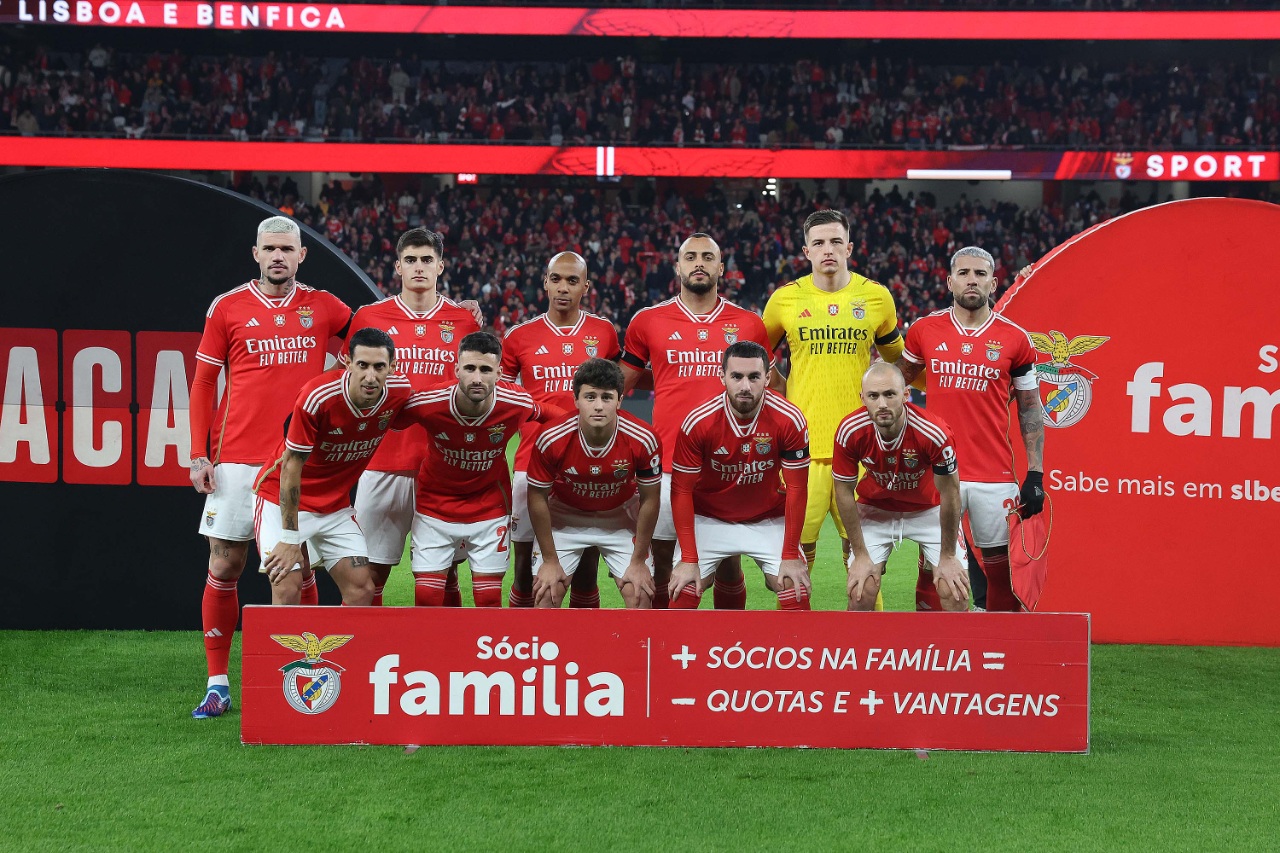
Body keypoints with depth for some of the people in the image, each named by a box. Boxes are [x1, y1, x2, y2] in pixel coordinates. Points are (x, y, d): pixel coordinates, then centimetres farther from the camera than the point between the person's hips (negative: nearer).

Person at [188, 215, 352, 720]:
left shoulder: (321, 307, 7)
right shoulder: (227, 308, 3)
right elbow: (203, 383, 6)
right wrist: (198, 454, 0)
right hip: (237, 459, -1)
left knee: (300, 569, 4)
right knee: (224, 568, 0)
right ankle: (217, 684, 9)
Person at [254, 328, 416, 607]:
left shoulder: (400, 393, -15)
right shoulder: (317, 397, -29)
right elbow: (292, 467, -22)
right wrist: (289, 539, -21)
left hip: (335, 505, 5)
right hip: (283, 500, -5)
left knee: (362, 589, -2)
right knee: (287, 588, -17)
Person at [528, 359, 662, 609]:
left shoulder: (643, 440, -27)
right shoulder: (551, 440, -28)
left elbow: (649, 500, -12)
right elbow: (538, 497, -13)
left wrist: (638, 562, -7)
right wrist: (550, 560, -8)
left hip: (621, 517, 0)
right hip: (565, 517, 0)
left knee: (640, 594, -7)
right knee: (547, 591, -9)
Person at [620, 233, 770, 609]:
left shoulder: (749, 325, 8)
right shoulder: (649, 321, 5)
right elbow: (619, 384, 14)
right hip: (668, 461, 0)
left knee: (729, 561, 6)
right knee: (659, 558, 4)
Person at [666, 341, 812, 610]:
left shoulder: (789, 420, -20)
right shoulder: (698, 422, -21)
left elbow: (796, 488, -12)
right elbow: (681, 490, -13)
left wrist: (791, 556, -13)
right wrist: (688, 559, -15)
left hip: (769, 520, 1)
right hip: (708, 519, -1)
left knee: (797, 594, -12)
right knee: (682, 594, -14)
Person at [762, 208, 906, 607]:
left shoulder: (876, 296, 6)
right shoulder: (785, 299, 3)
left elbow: (896, 356, 22)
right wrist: (783, 388, 11)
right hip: (803, 442, -1)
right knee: (797, 550, 0)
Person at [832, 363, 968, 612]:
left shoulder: (934, 432, -32)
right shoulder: (850, 432, -27)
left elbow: (949, 493, -17)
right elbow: (844, 492, -11)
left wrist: (947, 556, -8)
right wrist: (860, 555, -7)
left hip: (928, 509, -1)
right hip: (875, 509, 1)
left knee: (955, 591, -10)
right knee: (861, 592, -11)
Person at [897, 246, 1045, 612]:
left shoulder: (1014, 339, 2)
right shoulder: (925, 331, 4)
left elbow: (1030, 408, 7)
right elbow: (900, 381, 21)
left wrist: (1036, 474, 2)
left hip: (995, 474, 0)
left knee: (1002, 567, 3)